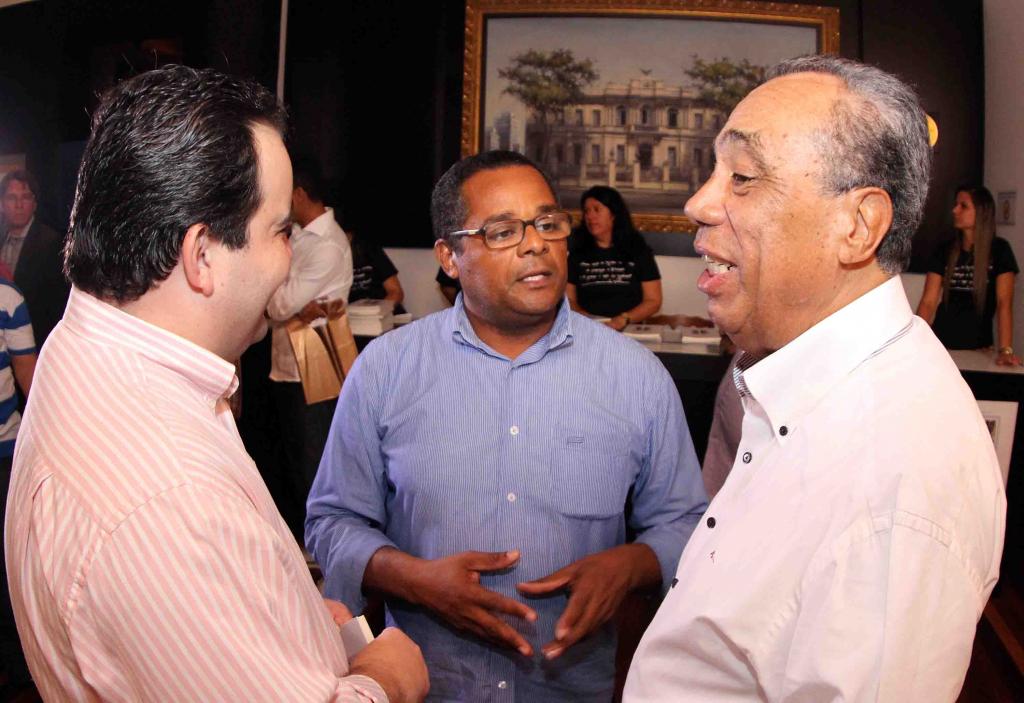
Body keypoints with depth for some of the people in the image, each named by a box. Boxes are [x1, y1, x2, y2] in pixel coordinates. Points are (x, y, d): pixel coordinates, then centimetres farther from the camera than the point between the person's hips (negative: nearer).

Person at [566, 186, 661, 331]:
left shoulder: (638, 251, 9)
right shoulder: (577, 253, 13)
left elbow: (653, 301, 7)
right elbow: (568, 299, 11)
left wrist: (624, 319, -9)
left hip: (629, 330, -1)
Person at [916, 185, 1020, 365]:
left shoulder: (999, 250, -5)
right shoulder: (945, 252, 2)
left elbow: (1004, 302, -13)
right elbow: (928, 301, -4)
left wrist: (1005, 349, -23)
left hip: (978, 345, -2)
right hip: (941, 344, 2)